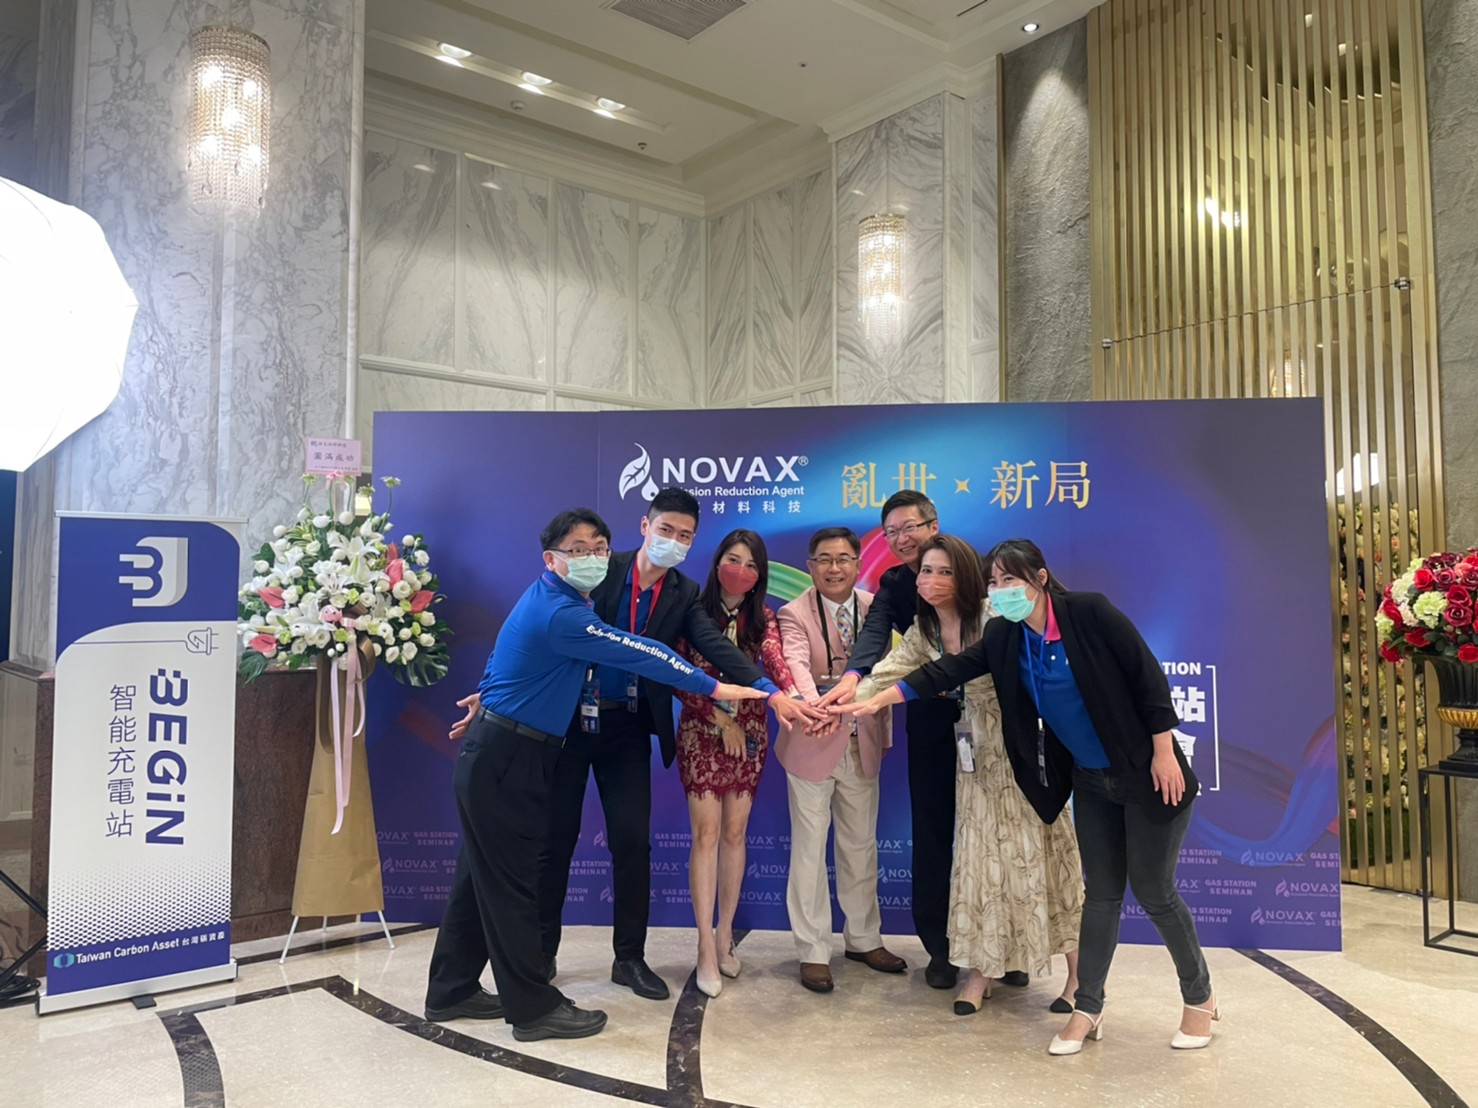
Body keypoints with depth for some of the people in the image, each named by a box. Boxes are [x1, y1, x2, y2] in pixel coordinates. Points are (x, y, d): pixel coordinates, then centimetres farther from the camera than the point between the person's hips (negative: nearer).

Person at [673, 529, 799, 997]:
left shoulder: (762, 617, 3)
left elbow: (774, 659, -17)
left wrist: (795, 695, -37)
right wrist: (719, 716, -13)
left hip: (749, 734, 3)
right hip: (701, 731, -3)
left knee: (734, 833, 9)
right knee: (706, 833, -5)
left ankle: (725, 935, 23)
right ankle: (706, 949, 0)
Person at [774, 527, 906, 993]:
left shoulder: (876, 607, 0)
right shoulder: (795, 613, -14)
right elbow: (796, 664, -33)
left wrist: (884, 730, 1)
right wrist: (813, 705, -51)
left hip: (863, 745, 4)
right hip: (813, 744, -4)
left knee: (861, 845, 17)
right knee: (810, 849, 4)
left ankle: (863, 938, 34)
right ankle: (813, 952, 18)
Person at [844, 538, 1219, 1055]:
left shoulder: (1089, 611, -18)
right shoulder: (1004, 637, -2)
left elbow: (1147, 676, -16)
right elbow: (948, 670, -4)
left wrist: (1164, 751, -15)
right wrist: (879, 699, -10)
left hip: (1146, 775, -5)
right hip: (1089, 781, 5)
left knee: (1154, 891, 3)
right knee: (1101, 893, 10)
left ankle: (1200, 997, 27)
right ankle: (1088, 1009, 21)